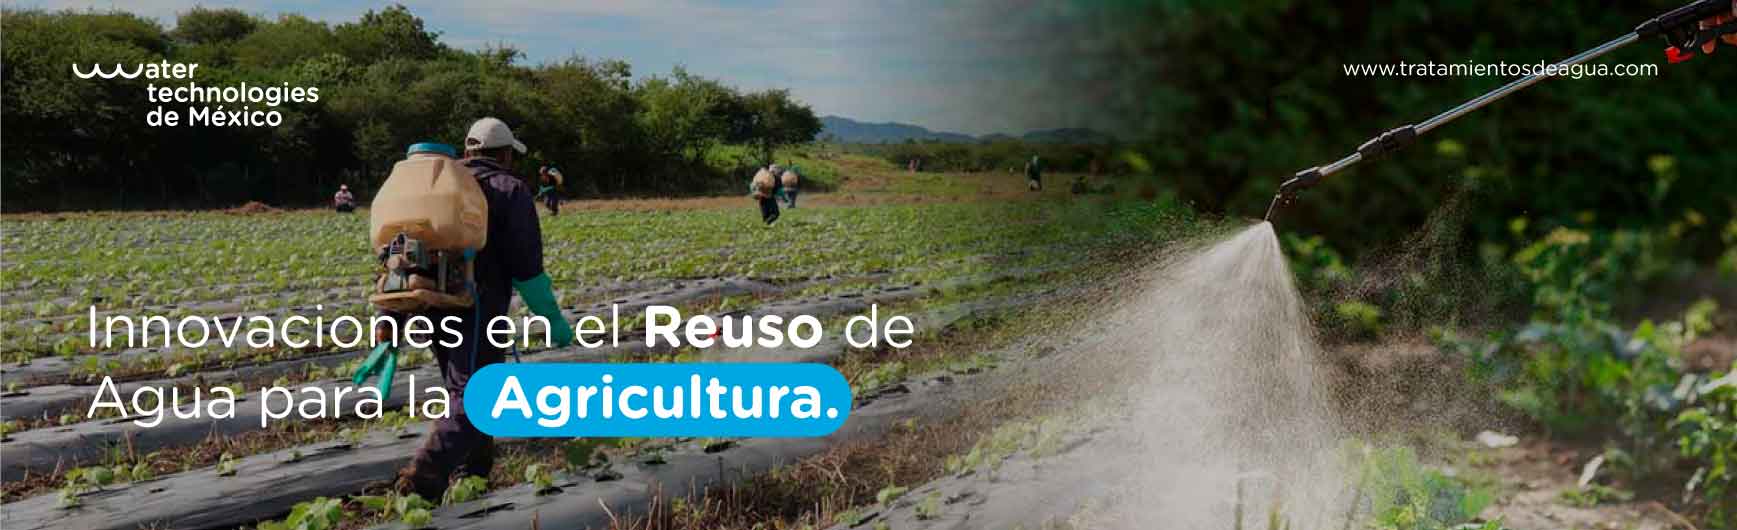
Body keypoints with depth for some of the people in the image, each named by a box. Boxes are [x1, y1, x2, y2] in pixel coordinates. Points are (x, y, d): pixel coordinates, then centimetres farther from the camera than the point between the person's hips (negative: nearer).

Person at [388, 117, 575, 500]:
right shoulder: (510, 190, 0)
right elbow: (526, 266, -8)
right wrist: (554, 319, -1)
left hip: (433, 304, 7)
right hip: (476, 309, -7)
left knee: (463, 389, 22)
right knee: (472, 401, -11)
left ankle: (472, 472, 24)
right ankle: (421, 480, -26)